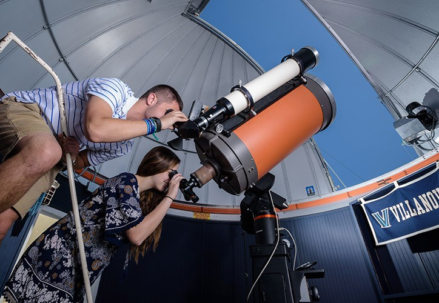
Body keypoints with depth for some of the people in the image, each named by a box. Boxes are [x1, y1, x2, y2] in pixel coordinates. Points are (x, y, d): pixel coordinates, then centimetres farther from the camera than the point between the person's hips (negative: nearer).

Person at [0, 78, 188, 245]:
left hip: (46, 157, 6)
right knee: (47, 153, -39)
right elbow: (95, 129, -37)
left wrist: (71, 156, -13)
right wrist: (157, 123, -29)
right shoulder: (115, 88, -17)